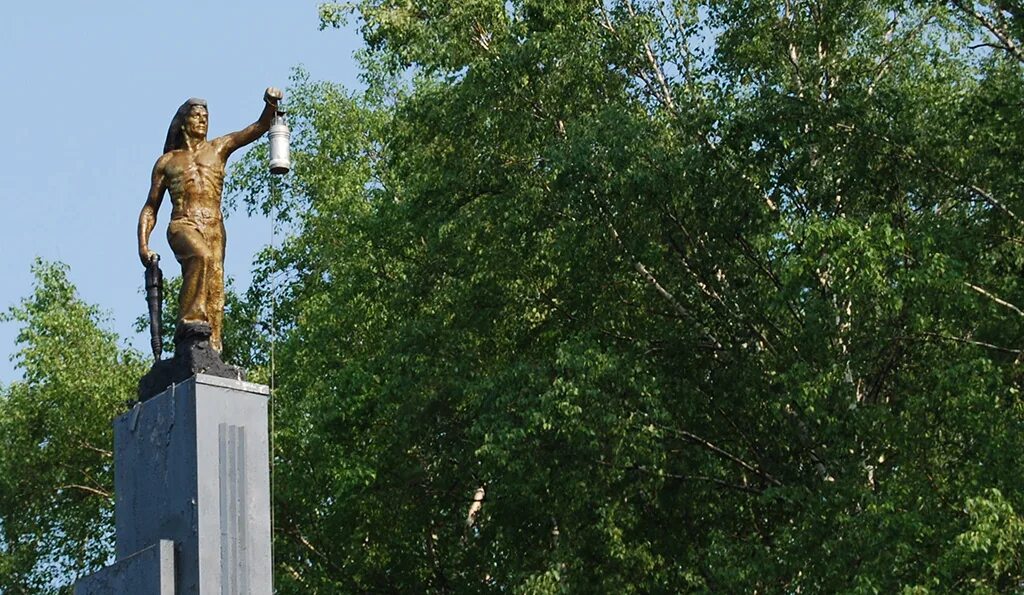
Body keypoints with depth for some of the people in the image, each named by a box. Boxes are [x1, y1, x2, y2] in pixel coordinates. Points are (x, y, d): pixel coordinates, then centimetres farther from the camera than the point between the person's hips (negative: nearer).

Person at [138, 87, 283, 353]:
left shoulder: (218, 149, 21)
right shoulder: (167, 161, 20)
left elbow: (258, 128, 10)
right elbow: (150, 208, 19)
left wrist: (271, 105, -11)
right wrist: (143, 245, 5)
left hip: (214, 228, 2)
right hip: (182, 226, -2)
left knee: (215, 287, -14)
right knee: (201, 256, -35)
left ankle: (212, 347, -22)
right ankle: (188, 319, -38)